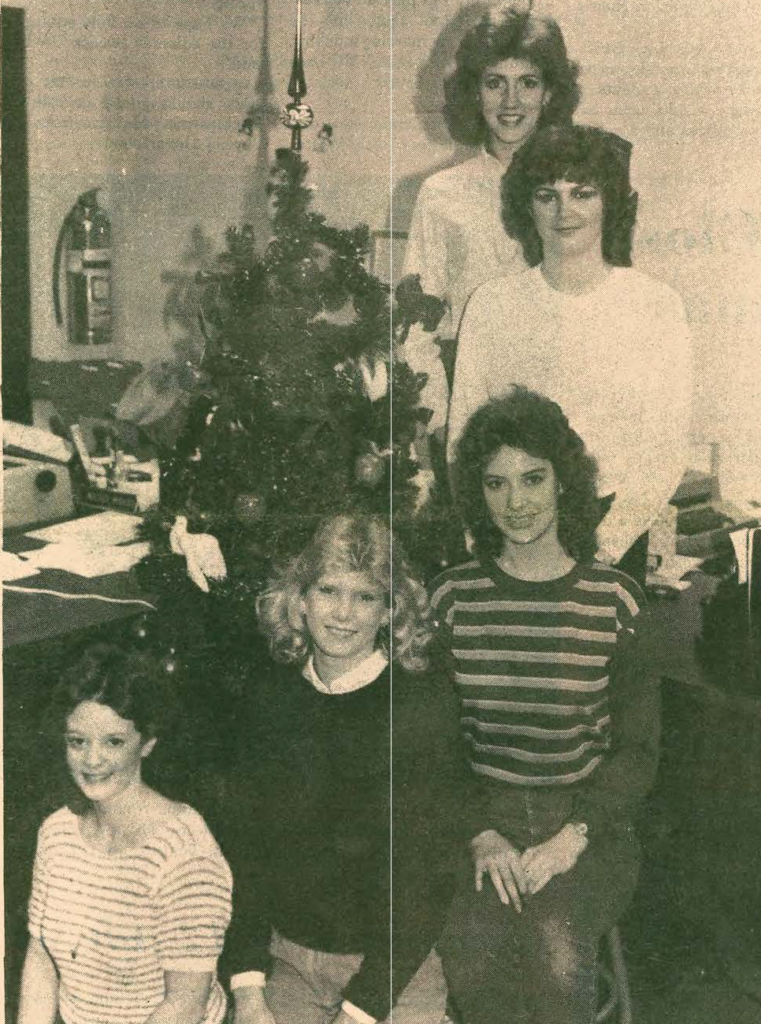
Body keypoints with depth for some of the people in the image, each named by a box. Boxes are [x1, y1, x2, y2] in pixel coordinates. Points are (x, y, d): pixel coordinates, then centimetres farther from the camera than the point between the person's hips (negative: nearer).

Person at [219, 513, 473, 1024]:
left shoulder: (428, 700, -9)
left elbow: (429, 871, -11)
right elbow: (241, 838, 2)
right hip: (284, 957, 3)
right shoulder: (269, 694, 1)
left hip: (399, 974, -3)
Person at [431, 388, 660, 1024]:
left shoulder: (615, 600, 1)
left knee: (555, 942, -31)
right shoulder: (452, 597, 4)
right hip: (481, 811, 1)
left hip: (589, 819, -1)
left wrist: (572, 836, -13)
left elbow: (638, 747, 2)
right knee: (471, 944, -28)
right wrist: (480, 833, -10)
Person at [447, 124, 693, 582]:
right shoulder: (493, 303, 3)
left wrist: (606, 540, -13)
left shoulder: (657, 305, -2)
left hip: (615, 530, -1)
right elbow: (462, 435, 5)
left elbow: (666, 450, -4)